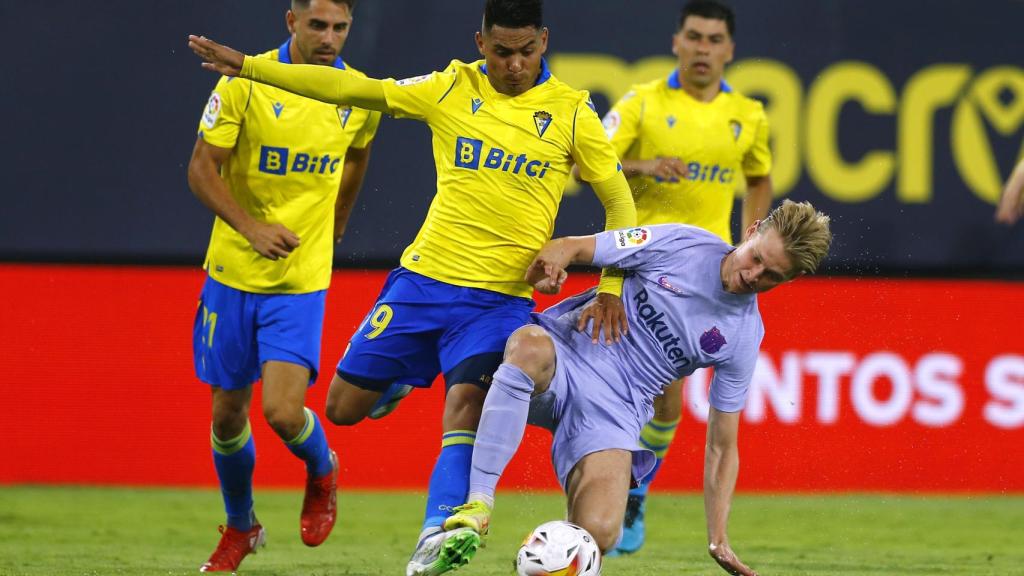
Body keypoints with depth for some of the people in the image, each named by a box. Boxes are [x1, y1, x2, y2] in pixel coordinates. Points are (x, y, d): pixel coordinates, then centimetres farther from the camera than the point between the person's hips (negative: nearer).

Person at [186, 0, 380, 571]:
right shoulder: (245, 82, -11)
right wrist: (250, 227, -22)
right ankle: (240, 528, 32)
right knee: (228, 413, 8)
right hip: (232, 273, 0)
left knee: (283, 412, -15)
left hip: (302, 283, 0)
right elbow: (202, 167, -9)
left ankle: (322, 471, 20)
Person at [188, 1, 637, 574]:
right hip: (424, 278, 3)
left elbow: (619, 200, 3)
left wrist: (612, 286, -9)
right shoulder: (453, 90, 3)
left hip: (501, 297, -3)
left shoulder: (571, 111, -1)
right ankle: (397, 381, 38)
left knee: (466, 401, -26)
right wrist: (249, 66, 4)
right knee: (344, 407, 6)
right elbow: (354, 89, 5)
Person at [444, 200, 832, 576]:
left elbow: (722, 446, 11)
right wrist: (549, 261, -25)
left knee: (597, 535, -27)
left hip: (615, 409, 1)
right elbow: (570, 248, 0)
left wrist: (719, 542, 4)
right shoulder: (681, 243, -2)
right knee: (529, 347, -41)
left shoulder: (744, 340, 5)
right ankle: (477, 503, -38)